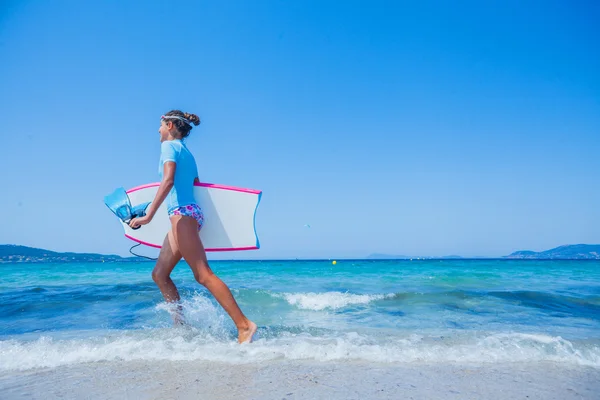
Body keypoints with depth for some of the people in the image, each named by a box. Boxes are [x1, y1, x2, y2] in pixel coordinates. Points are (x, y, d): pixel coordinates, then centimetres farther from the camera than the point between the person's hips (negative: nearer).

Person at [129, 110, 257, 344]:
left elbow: (168, 180, -20)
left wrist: (149, 215, -25)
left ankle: (244, 325, -16)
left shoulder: (169, 145, -3)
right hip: (189, 212, 10)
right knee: (159, 274, 12)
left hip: (182, 213, -10)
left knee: (203, 274, -14)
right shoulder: (186, 151, 22)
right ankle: (181, 325, 12)